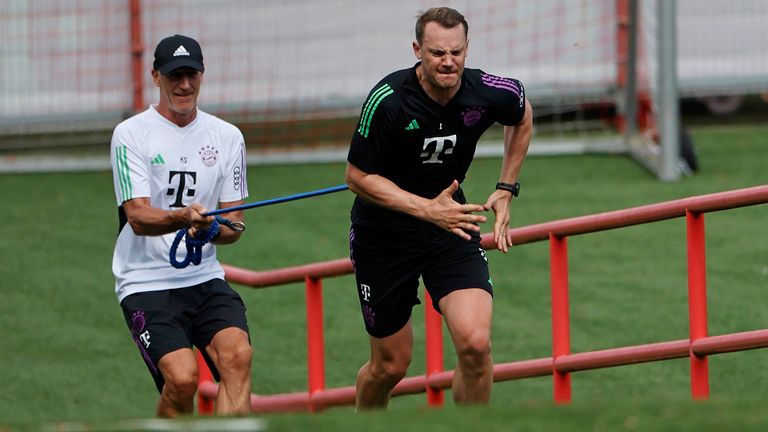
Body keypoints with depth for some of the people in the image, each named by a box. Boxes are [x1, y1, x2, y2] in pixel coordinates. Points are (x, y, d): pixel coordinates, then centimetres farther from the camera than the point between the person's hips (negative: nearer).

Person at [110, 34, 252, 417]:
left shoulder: (227, 137, 9)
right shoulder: (131, 134, -3)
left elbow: (233, 226, 8)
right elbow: (138, 216, -14)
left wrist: (210, 228, -16)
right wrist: (183, 218, -34)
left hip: (205, 279, 4)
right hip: (147, 284, -4)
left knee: (237, 355, -25)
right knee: (182, 377, -24)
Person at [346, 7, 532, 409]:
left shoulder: (487, 93, -14)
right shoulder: (388, 100, -24)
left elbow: (522, 115, 12)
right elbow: (357, 176, -17)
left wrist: (505, 190, 8)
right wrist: (427, 209, -26)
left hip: (451, 219, 2)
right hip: (384, 231, -2)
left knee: (475, 343, -19)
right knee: (391, 364, 7)